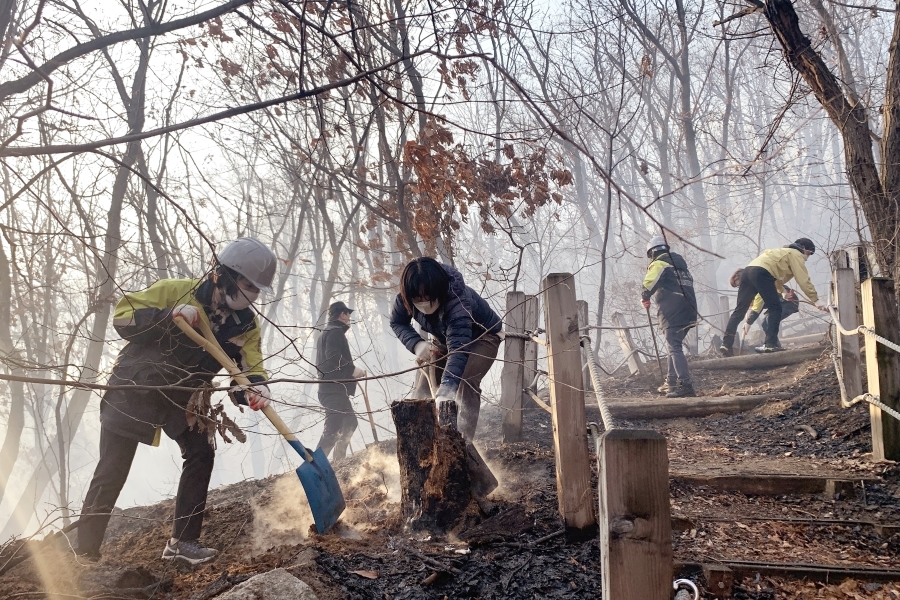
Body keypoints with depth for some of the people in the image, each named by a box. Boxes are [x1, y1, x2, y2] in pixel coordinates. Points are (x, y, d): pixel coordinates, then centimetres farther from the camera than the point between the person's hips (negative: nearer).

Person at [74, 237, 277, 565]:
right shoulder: (176, 291, -21)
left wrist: (255, 387, -39)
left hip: (181, 399, 4)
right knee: (112, 470, -1)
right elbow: (122, 317, -20)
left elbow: (250, 366, -16)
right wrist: (170, 315, -34)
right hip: (133, 389, -4)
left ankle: (183, 541, 1)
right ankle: (85, 550, 13)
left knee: (201, 453, -9)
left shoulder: (245, 323, -9)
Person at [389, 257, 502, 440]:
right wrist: (417, 343, -29)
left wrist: (446, 389, -68)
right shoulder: (405, 298, -28)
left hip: (482, 336, -6)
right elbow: (397, 322, -8)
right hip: (445, 337, 6)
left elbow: (458, 349, -54)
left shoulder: (458, 302, -44)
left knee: (466, 383, -28)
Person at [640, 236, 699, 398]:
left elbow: (648, 286, -15)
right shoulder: (681, 263, 23)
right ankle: (672, 381, 24)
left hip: (673, 315, -9)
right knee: (674, 346, 19)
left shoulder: (658, 264, -3)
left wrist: (645, 299, 4)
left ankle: (685, 385, -20)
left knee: (674, 348, -11)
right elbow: (689, 284, 23)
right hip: (689, 312, 9)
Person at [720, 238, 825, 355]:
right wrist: (816, 300, 6)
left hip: (748, 270, 8)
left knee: (740, 310, 6)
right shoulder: (796, 254, 12)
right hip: (761, 273, -8)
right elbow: (804, 280, 4)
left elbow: (778, 279, 36)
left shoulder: (785, 253, 38)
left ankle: (726, 344, 0)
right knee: (775, 308, -1)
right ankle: (770, 344, -11)